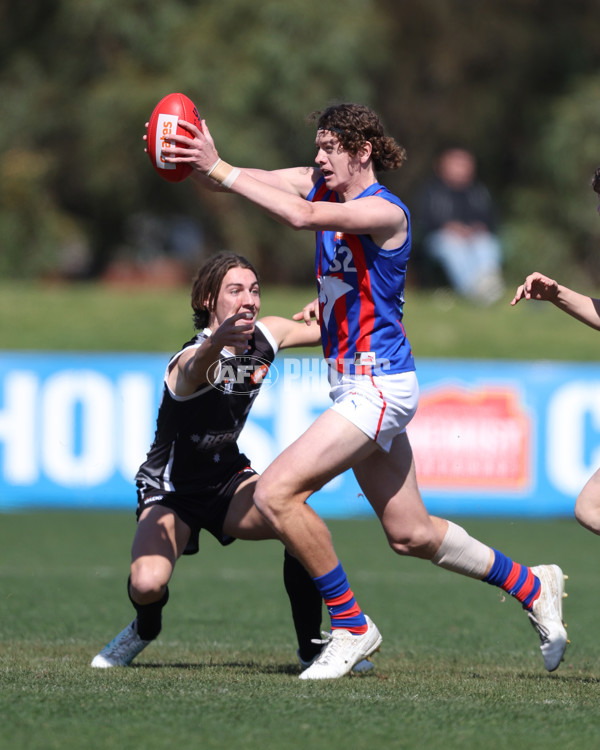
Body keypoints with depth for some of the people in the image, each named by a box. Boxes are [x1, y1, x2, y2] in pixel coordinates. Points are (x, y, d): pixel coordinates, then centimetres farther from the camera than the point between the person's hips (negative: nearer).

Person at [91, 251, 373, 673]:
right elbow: (197, 369, -56)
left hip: (229, 480, 5)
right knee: (148, 584, -29)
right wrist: (216, 342, -78)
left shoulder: (266, 335, -7)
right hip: (172, 491, -5)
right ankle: (145, 628, 10)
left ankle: (312, 648, -5)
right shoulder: (195, 358, -28)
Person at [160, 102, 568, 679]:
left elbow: (302, 216, -34)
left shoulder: (385, 211, -17)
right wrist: (195, 160, -23)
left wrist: (219, 169, -34)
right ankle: (533, 588, 33)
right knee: (410, 534, 16)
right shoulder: (319, 184, 7)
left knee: (275, 492, -18)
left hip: (378, 386, -9)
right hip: (357, 386, 9)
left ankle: (351, 628, -9)